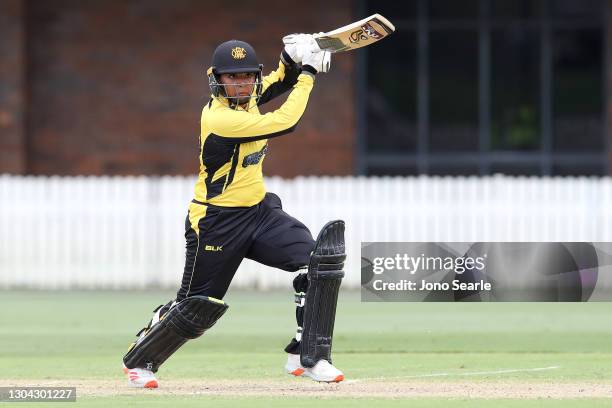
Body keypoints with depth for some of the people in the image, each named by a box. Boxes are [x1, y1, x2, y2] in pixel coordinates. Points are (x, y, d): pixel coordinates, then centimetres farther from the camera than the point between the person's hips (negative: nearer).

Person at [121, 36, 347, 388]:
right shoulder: (220, 118, -25)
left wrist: (292, 62, -3)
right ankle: (139, 360, 30)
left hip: (260, 210, 8)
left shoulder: (245, 98, -1)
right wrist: (307, 74, -17)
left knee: (321, 260, -12)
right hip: (216, 223, -8)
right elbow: (285, 122, -27)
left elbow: (277, 83, 20)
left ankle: (307, 357, -7)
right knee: (198, 306, 4)